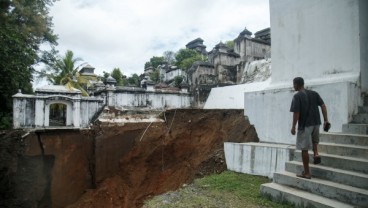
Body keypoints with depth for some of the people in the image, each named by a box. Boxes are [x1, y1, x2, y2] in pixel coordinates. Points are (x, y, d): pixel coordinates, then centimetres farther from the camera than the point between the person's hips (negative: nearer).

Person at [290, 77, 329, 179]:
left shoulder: (297, 96, -10)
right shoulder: (314, 93, 9)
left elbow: (296, 113, -15)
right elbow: (323, 106, 3)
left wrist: (293, 127, -8)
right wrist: (325, 120, 5)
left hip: (304, 125, -6)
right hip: (316, 122, 6)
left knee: (304, 149, 4)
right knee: (314, 139, 36)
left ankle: (306, 172, 11)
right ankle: (316, 153, 12)